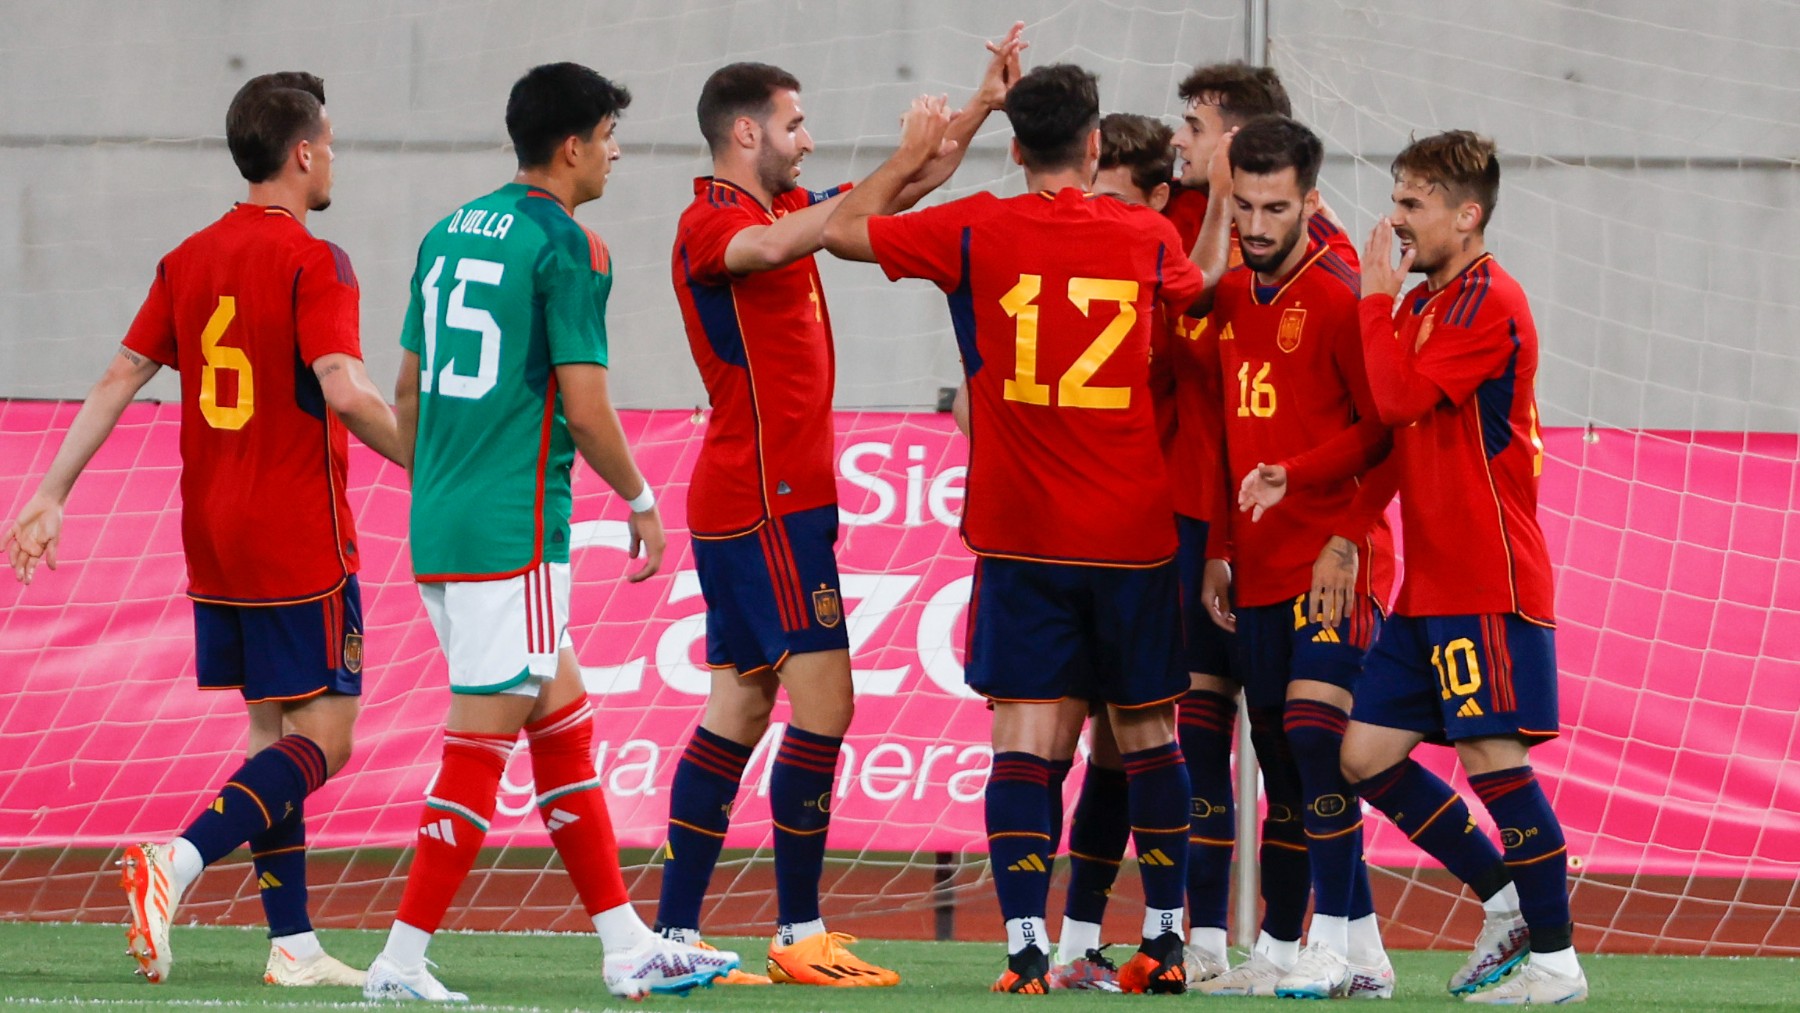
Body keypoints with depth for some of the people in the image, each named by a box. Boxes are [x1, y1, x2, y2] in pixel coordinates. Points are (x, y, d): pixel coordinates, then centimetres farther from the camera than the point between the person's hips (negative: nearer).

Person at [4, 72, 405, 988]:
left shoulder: (189, 260, 9)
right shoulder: (311, 262, -12)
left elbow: (119, 378, 7)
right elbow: (343, 391, -23)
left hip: (214, 545, 7)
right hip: (300, 549, -7)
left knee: (272, 731, 13)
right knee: (321, 740, -4)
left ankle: (293, 944, 10)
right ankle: (176, 861, -24)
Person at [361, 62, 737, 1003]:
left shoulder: (448, 234, 14)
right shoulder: (568, 247, -10)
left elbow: (407, 390, 19)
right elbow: (586, 409, -13)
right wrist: (641, 502, 2)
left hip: (438, 525, 9)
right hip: (513, 532, -9)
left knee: (564, 726, 14)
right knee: (480, 747, -4)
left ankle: (626, 946, 17)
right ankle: (401, 962, -5)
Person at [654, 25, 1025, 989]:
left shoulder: (778, 208, 16)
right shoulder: (709, 223, -12)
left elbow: (899, 195, 25)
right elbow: (777, 247, -35)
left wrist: (980, 107, 18)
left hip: (771, 500, 10)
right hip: (767, 500, -10)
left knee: (740, 709, 8)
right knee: (824, 701, -11)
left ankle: (674, 935, 7)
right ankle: (800, 935, -10)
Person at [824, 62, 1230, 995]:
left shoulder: (977, 232, -5)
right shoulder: (1149, 238, 1)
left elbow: (844, 230, 7)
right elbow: (1200, 294, 23)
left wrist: (914, 152, 21)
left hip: (1021, 535, -1)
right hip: (1135, 533, 2)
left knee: (1024, 734, -4)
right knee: (1147, 733, 13)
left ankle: (1025, 944, -15)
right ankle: (1164, 939, 18)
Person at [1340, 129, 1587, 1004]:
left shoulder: (1489, 302, -12)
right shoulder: (1424, 303, 17)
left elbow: (1401, 397, -22)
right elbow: (1390, 425, 19)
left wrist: (1377, 298, -11)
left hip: (1487, 585, -9)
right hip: (1431, 585, 9)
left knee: (1494, 755, -8)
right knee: (1365, 754, 7)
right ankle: (1507, 900, 18)